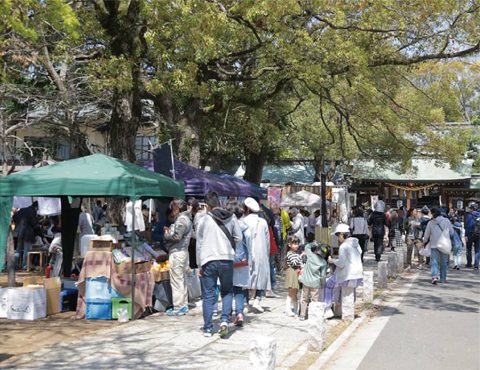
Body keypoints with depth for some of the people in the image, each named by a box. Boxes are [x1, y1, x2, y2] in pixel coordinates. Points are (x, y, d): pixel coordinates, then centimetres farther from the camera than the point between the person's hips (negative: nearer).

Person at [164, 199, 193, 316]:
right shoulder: (186, 219, 18)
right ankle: (184, 305, 23)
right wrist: (170, 231, 8)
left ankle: (178, 307, -3)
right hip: (183, 251, 11)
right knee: (181, 280, 16)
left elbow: (177, 237, -21)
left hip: (177, 252, -11)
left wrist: (167, 233, -5)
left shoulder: (181, 220, -15)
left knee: (176, 280, -6)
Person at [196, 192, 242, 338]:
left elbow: (199, 244, 3)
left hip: (208, 261, -1)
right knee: (227, 291, 17)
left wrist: (199, 265, 9)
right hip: (227, 260, 2)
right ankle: (225, 320, -2)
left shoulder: (203, 220, -1)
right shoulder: (231, 217, 3)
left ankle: (208, 328, 9)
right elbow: (239, 237, 7)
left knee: (208, 295, 6)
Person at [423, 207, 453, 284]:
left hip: (434, 245, -1)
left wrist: (425, 242, 22)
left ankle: (434, 276, -22)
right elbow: (451, 232, 3)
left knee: (434, 261, -1)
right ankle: (443, 279, 19)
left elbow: (426, 235, 4)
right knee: (443, 262, 13)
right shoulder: (446, 221, -4)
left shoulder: (430, 223, -4)